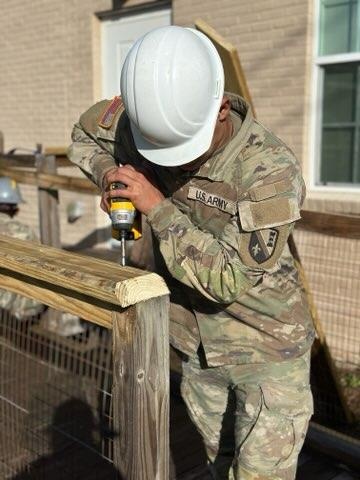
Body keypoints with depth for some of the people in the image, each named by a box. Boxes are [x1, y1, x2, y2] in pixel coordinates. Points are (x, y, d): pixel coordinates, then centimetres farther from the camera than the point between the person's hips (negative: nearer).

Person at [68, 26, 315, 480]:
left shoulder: (271, 168, -28)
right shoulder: (150, 114, -12)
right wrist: (107, 173, -13)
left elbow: (228, 277, -30)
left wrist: (157, 207, -31)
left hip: (268, 351, -5)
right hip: (198, 346, 6)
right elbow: (83, 135, 8)